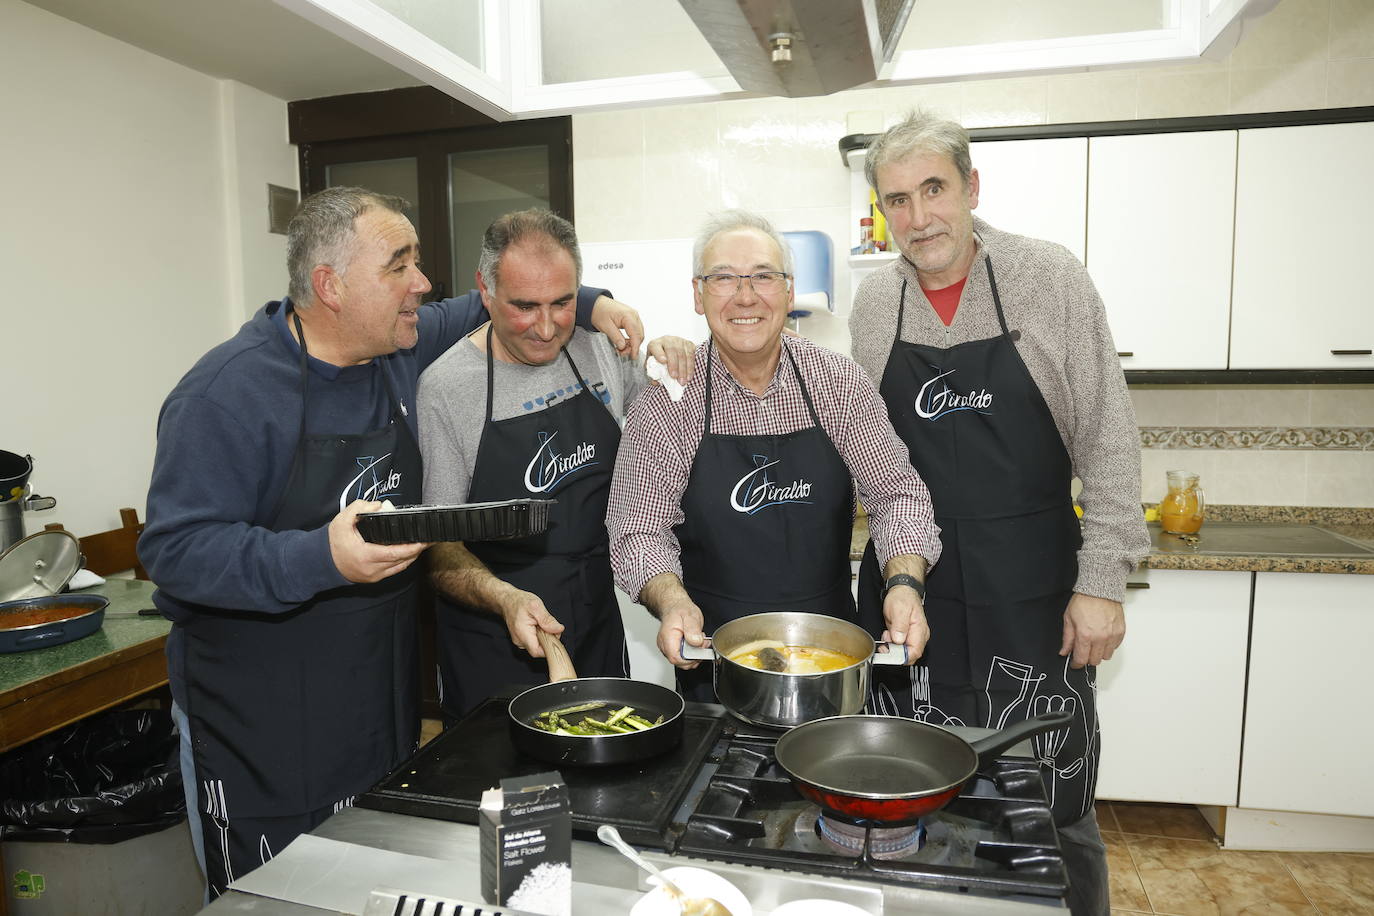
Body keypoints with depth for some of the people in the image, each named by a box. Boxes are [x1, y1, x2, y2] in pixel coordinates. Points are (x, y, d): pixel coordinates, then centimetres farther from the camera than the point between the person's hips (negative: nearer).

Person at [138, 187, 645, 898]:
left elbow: (484, 307, 18)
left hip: (387, 692, 6)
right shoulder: (227, 392, -18)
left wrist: (587, 302, 6)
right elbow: (175, 548, -21)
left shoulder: (404, 348, 1)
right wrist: (323, 558, -34)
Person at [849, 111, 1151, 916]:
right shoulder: (874, 304, 3)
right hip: (908, 594, 3)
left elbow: (1108, 441, -5)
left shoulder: (1051, 279, -5)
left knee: (1056, 813, 8)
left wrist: (1103, 578, -8)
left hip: (1032, 597, -2)